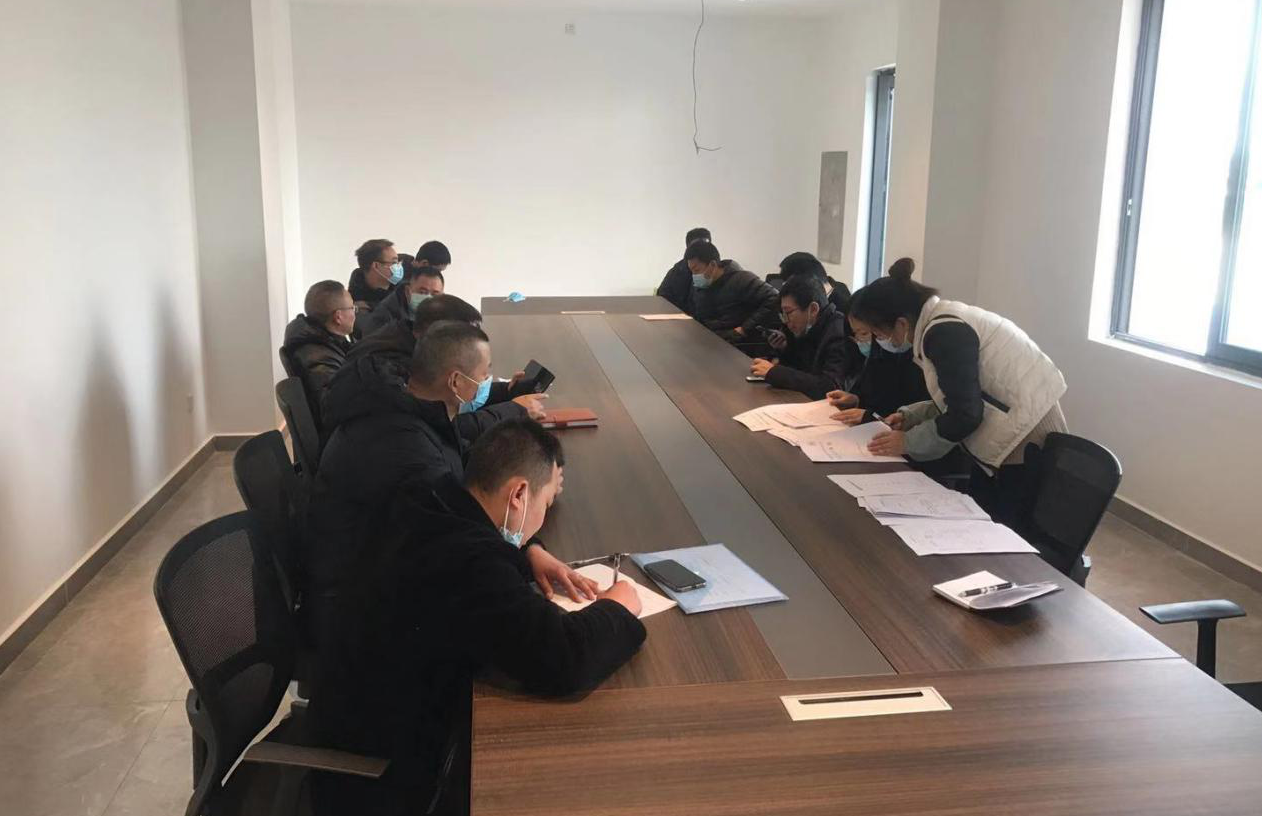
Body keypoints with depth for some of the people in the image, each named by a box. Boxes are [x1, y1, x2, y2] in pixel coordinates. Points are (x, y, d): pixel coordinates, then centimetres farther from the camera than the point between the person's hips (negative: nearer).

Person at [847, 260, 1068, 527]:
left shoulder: (944, 332, -21)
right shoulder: (944, 321, 8)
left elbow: (965, 415, -22)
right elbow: (957, 398, 17)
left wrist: (908, 442, -11)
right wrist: (908, 416, 8)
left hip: (1024, 442, -10)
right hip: (1011, 437, 10)